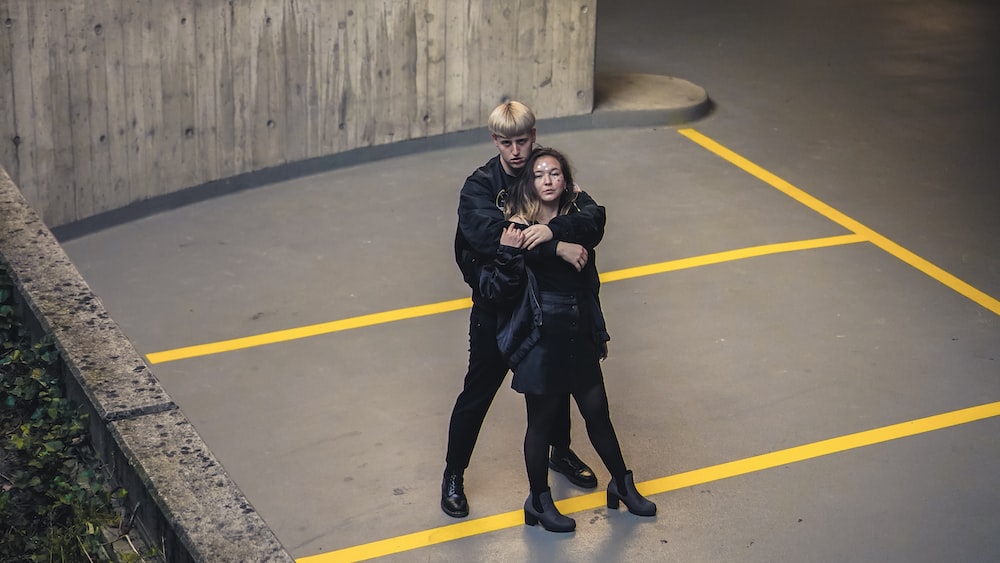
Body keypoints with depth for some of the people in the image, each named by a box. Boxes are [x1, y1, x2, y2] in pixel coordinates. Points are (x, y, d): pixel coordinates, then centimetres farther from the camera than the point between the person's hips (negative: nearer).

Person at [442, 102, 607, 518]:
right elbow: (491, 234, -35)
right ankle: (453, 475, 25)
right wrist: (558, 248, -38)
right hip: (496, 307, -4)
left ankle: (561, 452, 48)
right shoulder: (480, 186, -16)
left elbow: (594, 218, -20)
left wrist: (553, 228, -40)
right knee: (478, 392, 7)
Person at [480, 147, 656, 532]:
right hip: (540, 340, -5)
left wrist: (599, 333, 19)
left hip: (579, 338, 5)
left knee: (598, 414, 16)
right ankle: (539, 503, 28)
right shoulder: (517, 228, -14)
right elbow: (493, 290, -15)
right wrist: (509, 254, -31)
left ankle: (621, 486, 37)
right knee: (541, 422, 10)